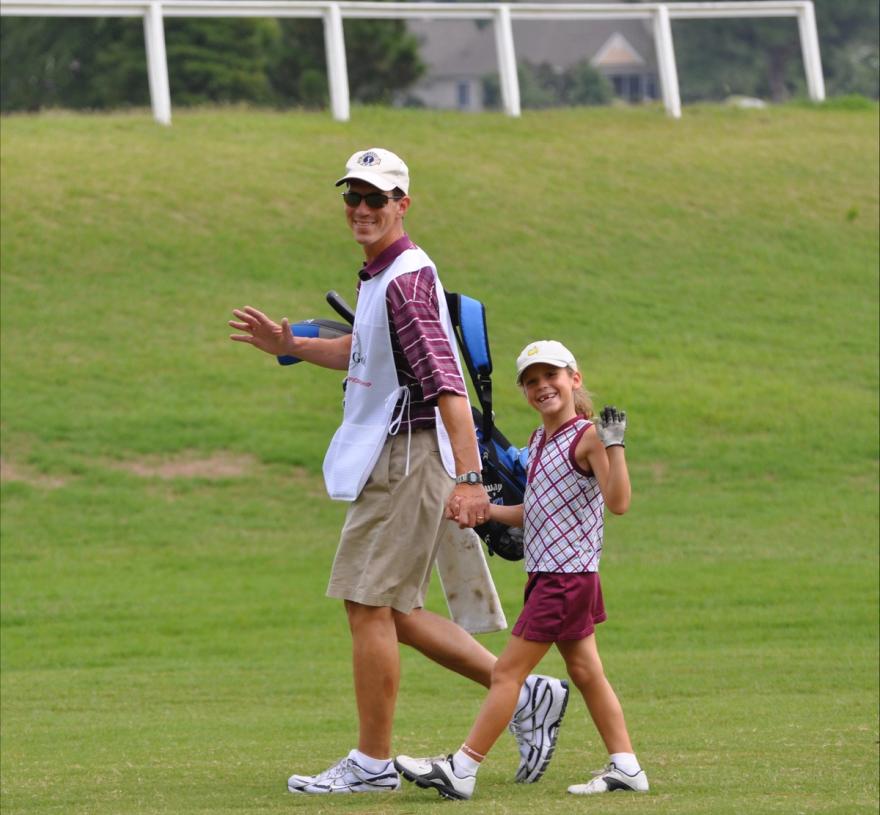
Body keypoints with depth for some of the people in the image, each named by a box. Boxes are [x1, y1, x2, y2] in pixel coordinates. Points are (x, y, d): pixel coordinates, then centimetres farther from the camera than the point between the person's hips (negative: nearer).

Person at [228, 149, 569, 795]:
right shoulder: (378, 275, 13)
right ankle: (525, 695, 17)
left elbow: (446, 384, -27)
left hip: (408, 456, -10)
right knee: (391, 612, 14)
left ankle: (373, 763, 2)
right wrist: (291, 347, 25)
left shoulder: (407, 279, -18)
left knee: (369, 607, -6)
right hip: (387, 459, 10)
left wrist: (468, 477, -34)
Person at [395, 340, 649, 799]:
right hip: (547, 573, 9)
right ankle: (626, 768, 16)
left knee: (507, 671, -7)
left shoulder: (587, 437, -14)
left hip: (567, 575, -9)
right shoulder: (539, 442, 14)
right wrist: (483, 510, 13)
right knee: (585, 672, 12)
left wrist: (614, 444, -33)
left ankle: (461, 770, -6)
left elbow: (617, 502, -24)